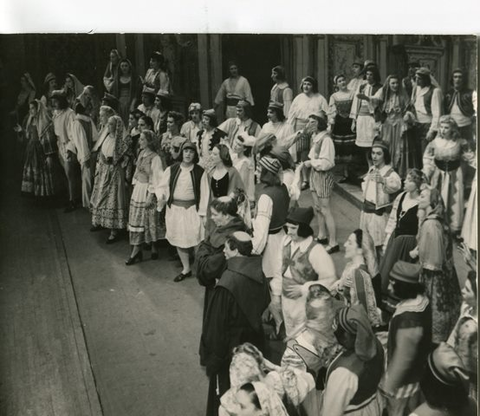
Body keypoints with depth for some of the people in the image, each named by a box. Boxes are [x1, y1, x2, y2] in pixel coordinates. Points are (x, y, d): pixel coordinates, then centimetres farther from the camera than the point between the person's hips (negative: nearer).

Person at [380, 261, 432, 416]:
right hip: (418, 372, 8)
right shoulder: (421, 300, -11)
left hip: (404, 381, -7)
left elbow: (402, 359, -28)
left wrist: (388, 385, -15)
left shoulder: (408, 320, -38)